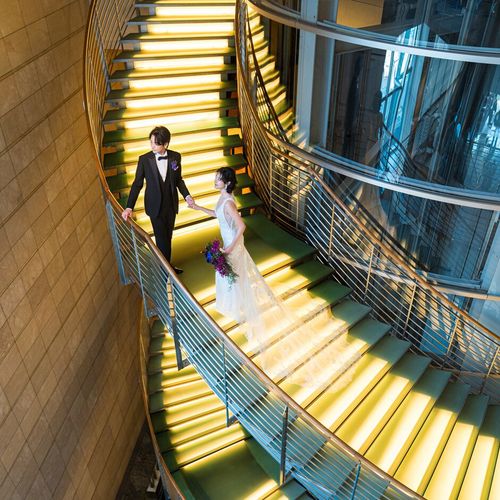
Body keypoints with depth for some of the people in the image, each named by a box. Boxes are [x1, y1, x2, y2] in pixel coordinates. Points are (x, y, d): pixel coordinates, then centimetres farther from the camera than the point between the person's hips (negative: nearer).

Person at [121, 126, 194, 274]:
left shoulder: (175, 156, -7)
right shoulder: (144, 159, -13)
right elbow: (137, 184, -7)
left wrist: (186, 195, -7)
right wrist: (129, 207, -12)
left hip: (171, 204, 3)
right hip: (155, 206, -2)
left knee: (168, 237, 16)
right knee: (161, 239, 5)